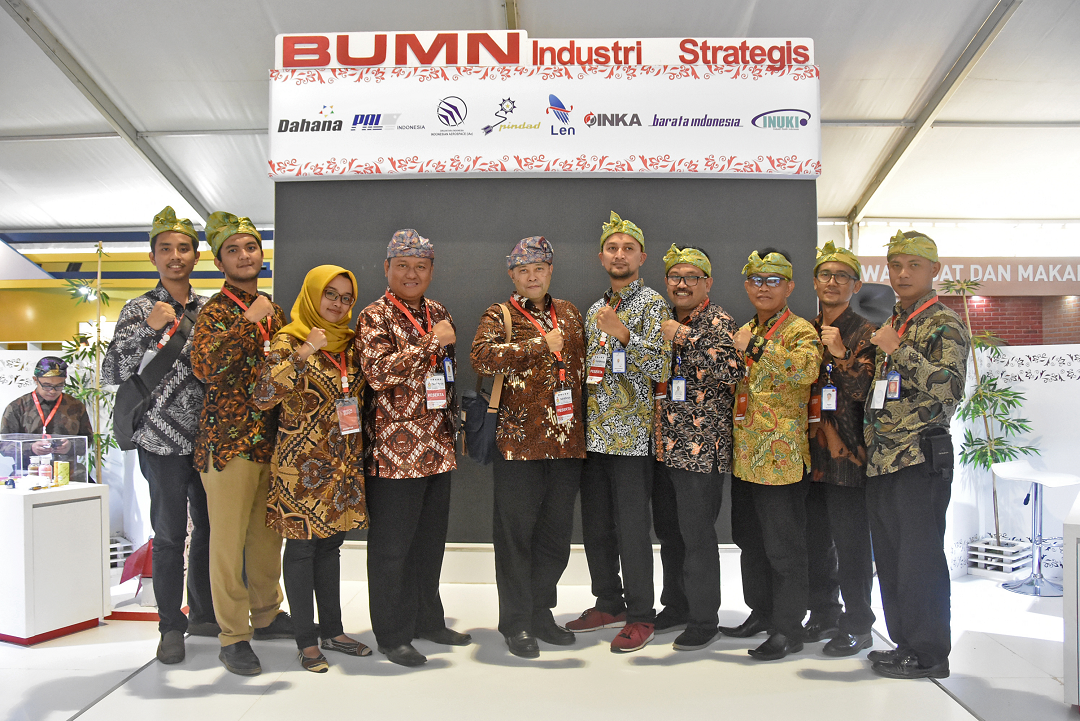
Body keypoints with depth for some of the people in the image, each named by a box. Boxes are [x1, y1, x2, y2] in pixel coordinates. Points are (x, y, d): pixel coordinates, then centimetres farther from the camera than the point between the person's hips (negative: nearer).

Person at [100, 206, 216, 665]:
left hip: (209, 438, 5)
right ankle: (172, 627, 18)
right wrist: (149, 328, -21)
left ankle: (205, 613, 28)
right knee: (169, 535, 4)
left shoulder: (208, 309, 10)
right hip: (164, 442, -4)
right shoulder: (140, 309, -3)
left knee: (210, 528, 12)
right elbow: (112, 373, -11)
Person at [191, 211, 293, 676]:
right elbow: (204, 366, -24)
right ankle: (233, 637, 13)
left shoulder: (272, 310, 15)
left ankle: (266, 615, 31)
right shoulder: (216, 311, -5)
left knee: (267, 533, 15)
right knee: (228, 538, 2)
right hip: (229, 441, -6)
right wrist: (248, 322, -24)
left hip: (272, 441, 6)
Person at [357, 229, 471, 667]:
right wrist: (433, 342, -19)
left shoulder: (439, 314, 13)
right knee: (391, 545, 4)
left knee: (431, 539, 16)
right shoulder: (375, 316, -7)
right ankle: (393, 635, 18)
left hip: (437, 447, 7)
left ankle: (428, 620, 31)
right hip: (394, 448, -7)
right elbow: (378, 372, -22)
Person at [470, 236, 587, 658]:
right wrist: (541, 344, -20)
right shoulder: (500, 315, 0)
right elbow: (482, 356, -19)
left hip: (567, 443, 5)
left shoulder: (569, 314, 15)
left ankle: (541, 613, 28)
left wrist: (582, 425, 17)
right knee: (516, 534, 3)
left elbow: (582, 368, 22)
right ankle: (516, 623, 17)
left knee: (556, 532, 12)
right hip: (519, 443, -4)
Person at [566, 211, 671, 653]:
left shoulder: (651, 303, -4)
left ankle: (640, 616, 13)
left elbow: (661, 369, -13)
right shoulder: (596, 309, 16)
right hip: (594, 434, 7)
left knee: (632, 529, -1)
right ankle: (609, 604, 27)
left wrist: (623, 334, -23)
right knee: (596, 526, 12)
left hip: (632, 434, -7)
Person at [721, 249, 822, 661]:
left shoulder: (800, 331, -6)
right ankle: (762, 612, 31)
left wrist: (756, 348, -27)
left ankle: (788, 629, 10)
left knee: (784, 546, -1)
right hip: (745, 453, 8)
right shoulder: (744, 333, 17)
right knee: (750, 539, 16)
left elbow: (808, 368, -29)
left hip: (781, 453, -8)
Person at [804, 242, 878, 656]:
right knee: (815, 541, 13)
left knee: (850, 544, 0)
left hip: (846, 454, -6)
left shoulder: (865, 334, -3)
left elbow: (865, 391, -13)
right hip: (810, 452, 6)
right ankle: (824, 615, 28)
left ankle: (858, 626, 14)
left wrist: (840, 354, -20)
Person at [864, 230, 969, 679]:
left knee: (919, 559, -2)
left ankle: (930, 654, 11)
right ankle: (904, 644, 25)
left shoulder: (944, 324, -4)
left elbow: (950, 388, -19)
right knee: (889, 558, 13)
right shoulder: (889, 325, 18)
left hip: (920, 457, -8)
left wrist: (898, 350, -21)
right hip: (880, 458, 8)